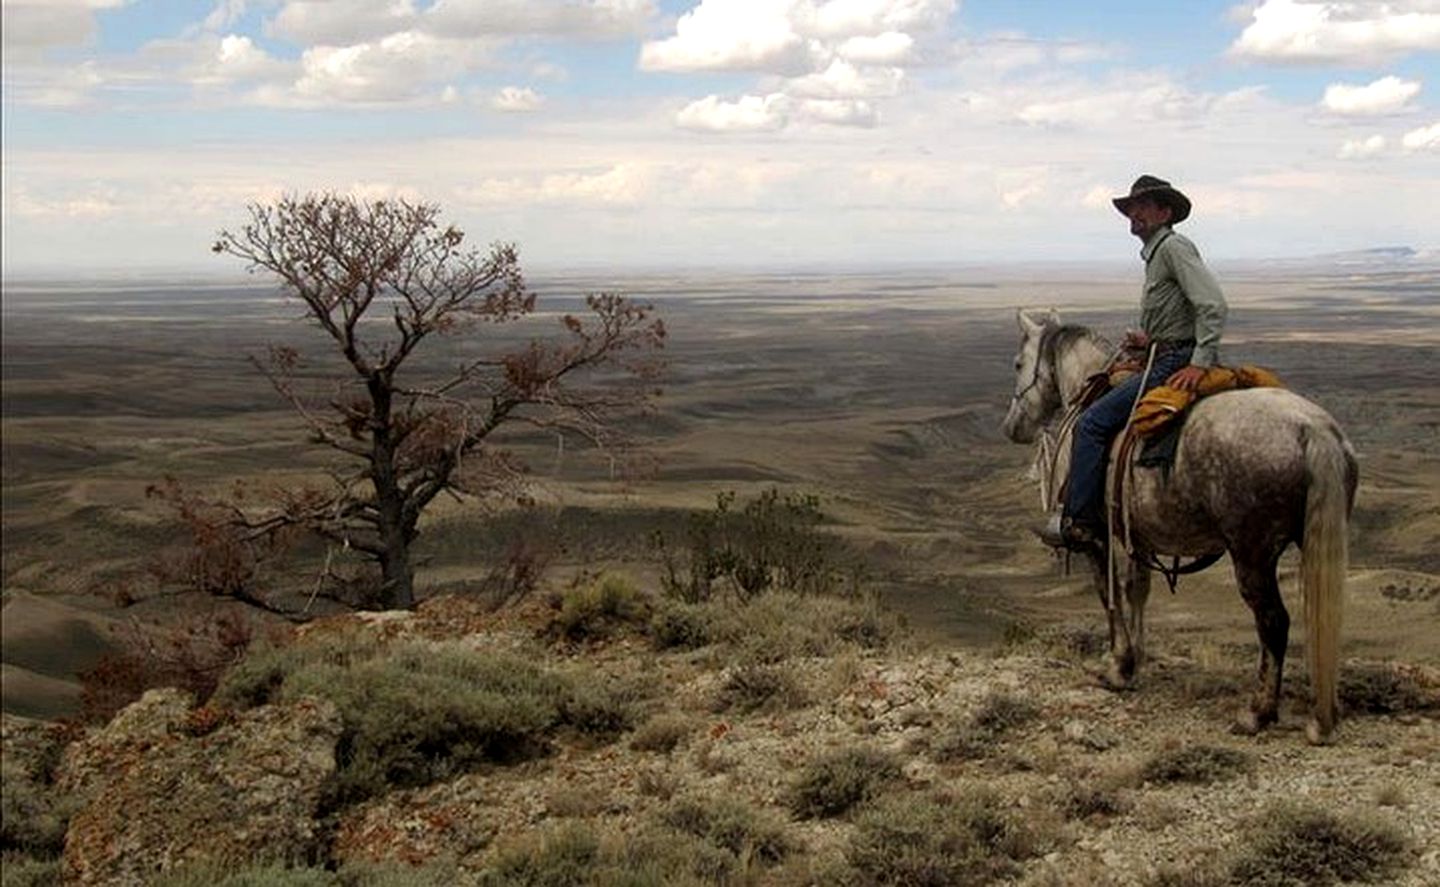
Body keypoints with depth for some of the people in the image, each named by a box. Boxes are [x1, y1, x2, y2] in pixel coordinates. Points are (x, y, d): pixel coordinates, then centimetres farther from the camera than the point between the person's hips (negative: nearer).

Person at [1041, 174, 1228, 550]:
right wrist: (1150, 341, 12)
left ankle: (1078, 521, -12)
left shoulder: (1174, 246, -9)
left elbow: (1213, 305, -21)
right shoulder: (1154, 253, 22)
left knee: (1093, 423, -13)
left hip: (1174, 364, -11)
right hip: (1166, 359, 11)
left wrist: (1199, 363, -27)